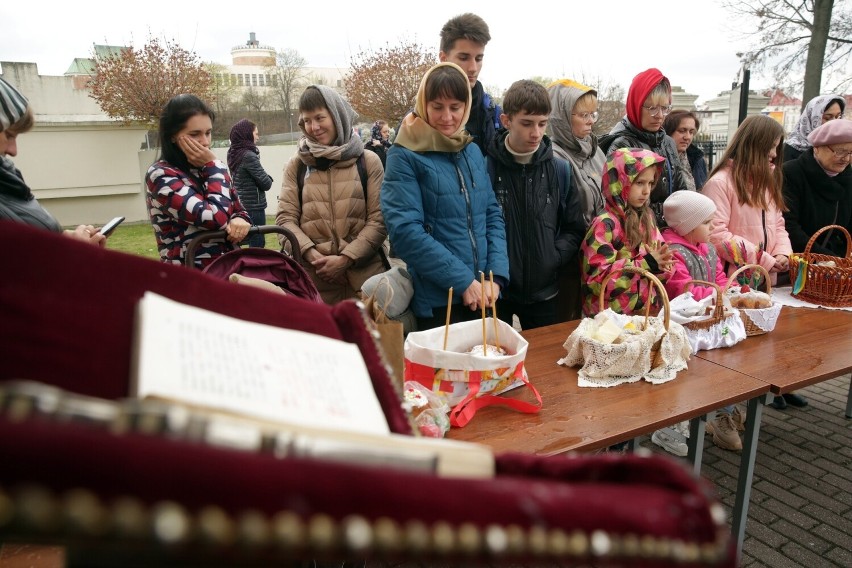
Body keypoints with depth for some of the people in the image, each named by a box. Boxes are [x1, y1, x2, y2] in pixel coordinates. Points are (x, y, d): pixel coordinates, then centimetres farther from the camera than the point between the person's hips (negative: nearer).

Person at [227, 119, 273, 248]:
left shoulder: (234, 154, 8)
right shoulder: (248, 156, -17)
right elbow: (266, 184, -14)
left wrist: (264, 178, 1)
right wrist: (268, 178, 6)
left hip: (240, 206, 9)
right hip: (254, 207, -9)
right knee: (257, 245, -2)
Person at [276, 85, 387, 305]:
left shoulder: (368, 161, 5)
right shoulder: (296, 165, 9)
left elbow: (379, 219, -1)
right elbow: (285, 218, 5)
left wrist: (346, 258, -12)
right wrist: (310, 254, -13)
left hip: (364, 275, -1)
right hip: (313, 276, 1)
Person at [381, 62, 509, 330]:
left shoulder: (473, 151, 8)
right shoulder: (404, 156, -8)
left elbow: (493, 214, 8)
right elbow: (405, 231, -16)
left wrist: (496, 276, -6)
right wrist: (463, 280, -17)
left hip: (483, 295, 5)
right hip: (437, 302, -5)